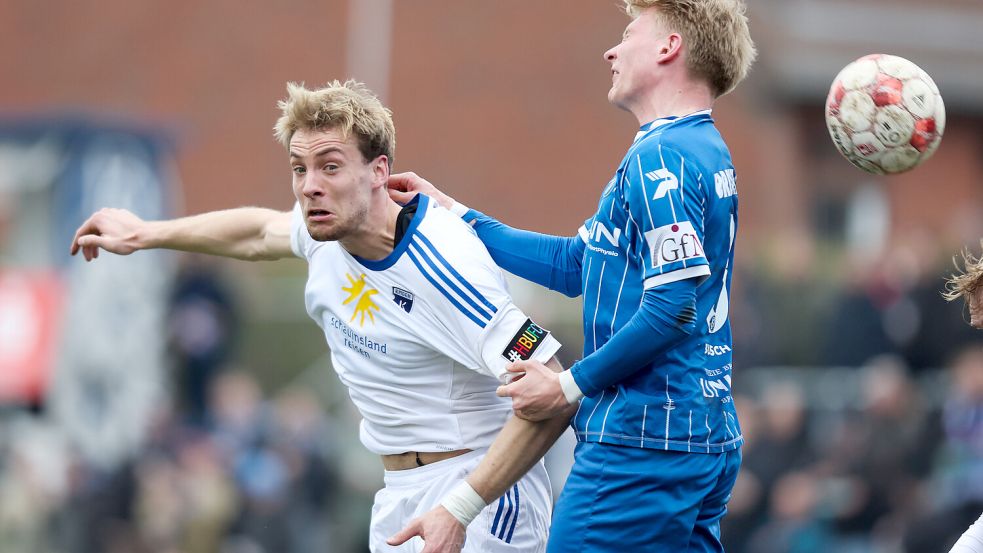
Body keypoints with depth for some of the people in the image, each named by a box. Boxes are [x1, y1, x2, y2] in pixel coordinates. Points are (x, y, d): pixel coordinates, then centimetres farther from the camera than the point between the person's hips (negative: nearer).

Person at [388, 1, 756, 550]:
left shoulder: (660, 157, -14)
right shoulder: (708, 152, 19)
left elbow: (673, 306, -23)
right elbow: (577, 264, 24)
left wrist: (569, 385, -15)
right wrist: (452, 214, 25)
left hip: (641, 443, -10)